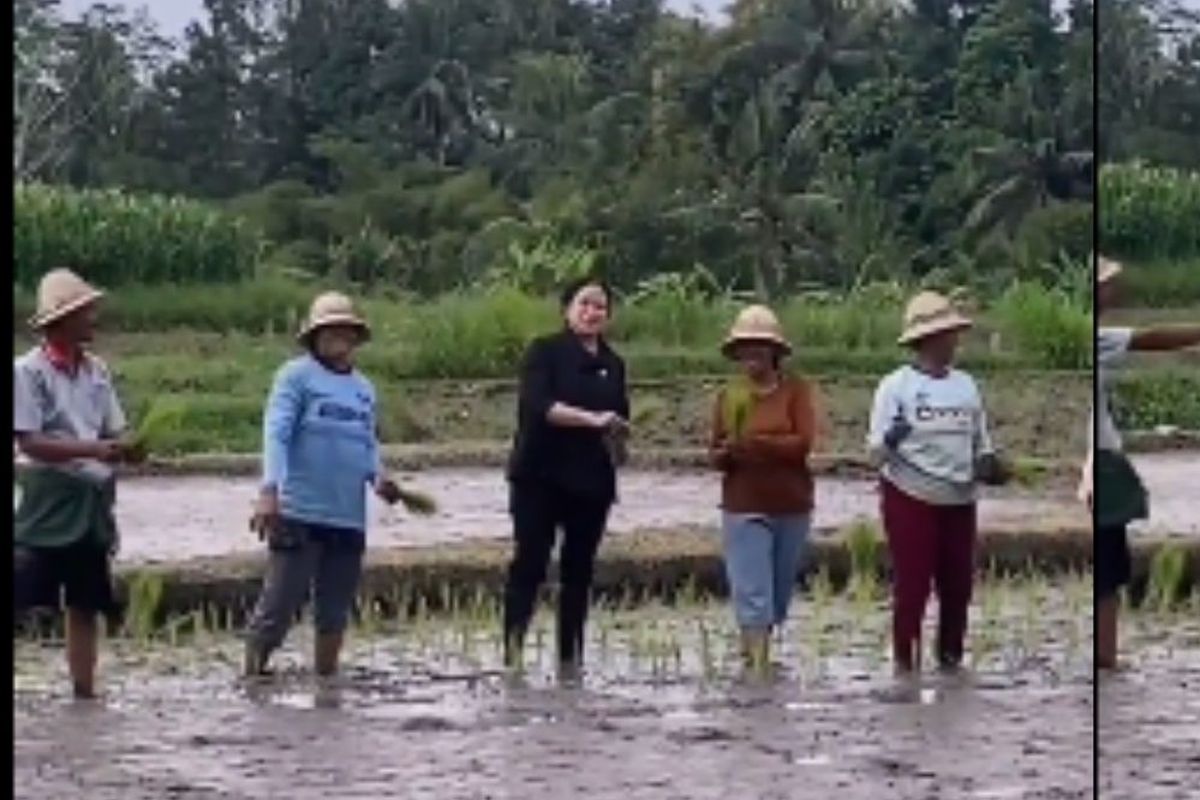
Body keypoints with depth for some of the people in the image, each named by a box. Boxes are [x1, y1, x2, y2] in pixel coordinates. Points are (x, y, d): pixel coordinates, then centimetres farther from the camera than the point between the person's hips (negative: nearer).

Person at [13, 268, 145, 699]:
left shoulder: (96, 371, 10)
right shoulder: (28, 371, -8)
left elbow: (113, 433, 13)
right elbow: (29, 442, -15)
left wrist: (126, 450, -10)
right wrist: (92, 449, -23)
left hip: (93, 504, 6)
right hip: (47, 504, -6)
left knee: (86, 606, 11)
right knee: (22, 598, -9)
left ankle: (84, 693, 18)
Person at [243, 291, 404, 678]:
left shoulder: (364, 388, 18)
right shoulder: (296, 375, -1)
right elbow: (276, 433, -10)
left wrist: (378, 476, -1)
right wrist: (269, 490, -23)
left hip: (350, 518, 6)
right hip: (300, 514, -6)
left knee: (334, 613, 11)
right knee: (278, 606, -8)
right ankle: (252, 678, -3)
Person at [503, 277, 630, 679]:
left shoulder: (612, 364, 14)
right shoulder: (545, 352, -1)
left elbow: (619, 421, 23)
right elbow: (537, 405, -16)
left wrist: (616, 435, -1)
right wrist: (591, 419, -25)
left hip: (592, 482, 5)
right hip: (540, 478, -5)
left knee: (579, 571, 6)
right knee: (528, 565, -10)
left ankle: (570, 660, 10)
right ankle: (513, 649, -12)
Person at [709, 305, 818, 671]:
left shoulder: (796, 390, -2)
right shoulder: (729, 396, 4)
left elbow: (803, 442, -13)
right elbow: (716, 454, 4)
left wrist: (752, 442, -17)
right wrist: (725, 454, -18)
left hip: (792, 507, 1)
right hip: (744, 508, -1)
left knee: (780, 591, 12)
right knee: (753, 595, -8)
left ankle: (752, 650, 30)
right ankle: (759, 668, -11)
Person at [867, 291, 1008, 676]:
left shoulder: (966, 385, 8)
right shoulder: (895, 385, -7)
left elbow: (980, 441, 16)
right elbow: (875, 452, -11)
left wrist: (989, 464, -5)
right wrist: (889, 440, -32)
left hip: (959, 501, 5)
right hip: (911, 500, -5)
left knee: (958, 586, 10)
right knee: (912, 586, -3)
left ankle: (951, 658, 24)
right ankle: (905, 664, 6)